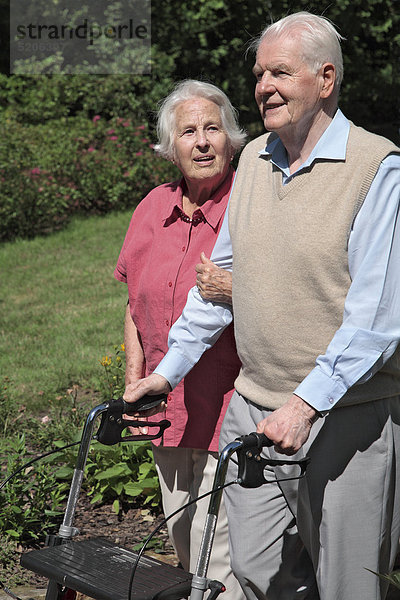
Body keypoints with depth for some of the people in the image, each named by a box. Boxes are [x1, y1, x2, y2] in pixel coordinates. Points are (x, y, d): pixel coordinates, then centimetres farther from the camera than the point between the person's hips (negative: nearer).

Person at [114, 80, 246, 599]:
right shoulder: (154, 207, 9)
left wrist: (236, 290, -25)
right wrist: (134, 385, 14)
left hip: (230, 411, -6)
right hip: (168, 409, 7)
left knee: (218, 558, -5)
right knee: (182, 541, 18)